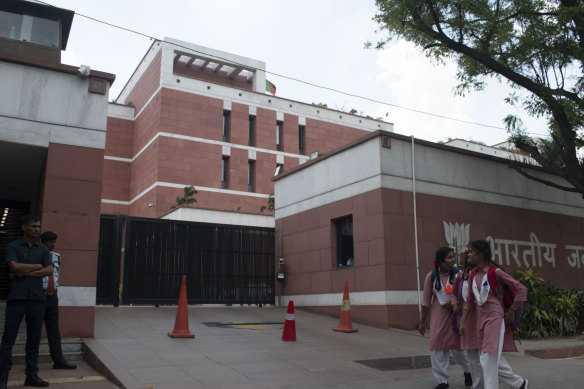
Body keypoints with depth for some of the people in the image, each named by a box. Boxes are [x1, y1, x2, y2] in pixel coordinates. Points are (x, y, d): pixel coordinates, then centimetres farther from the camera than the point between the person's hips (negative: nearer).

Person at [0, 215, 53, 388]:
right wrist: (38, 266, -4)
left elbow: (49, 270, -2)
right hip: (17, 298, -3)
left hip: (37, 298, 3)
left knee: (34, 340, 7)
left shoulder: (43, 249, 12)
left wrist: (24, 272, -8)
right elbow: (14, 267, -13)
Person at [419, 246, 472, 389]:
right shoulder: (431, 277, -2)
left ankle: (468, 371, 34)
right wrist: (422, 322, 6)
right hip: (438, 316, 1)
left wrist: (454, 304, -15)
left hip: (456, 314, -1)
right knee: (437, 347, 0)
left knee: (458, 346, 2)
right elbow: (426, 301, 4)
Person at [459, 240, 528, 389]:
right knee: (495, 360, 14)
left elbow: (521, 289, -9)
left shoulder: (495, 272, -11)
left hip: (495, 318, -8)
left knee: (488, 359, -10)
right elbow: (469, 300, 14)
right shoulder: (474, 275, 10)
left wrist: (511, 311, -9)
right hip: (482, 320, 8)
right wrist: (463, 322, 9)